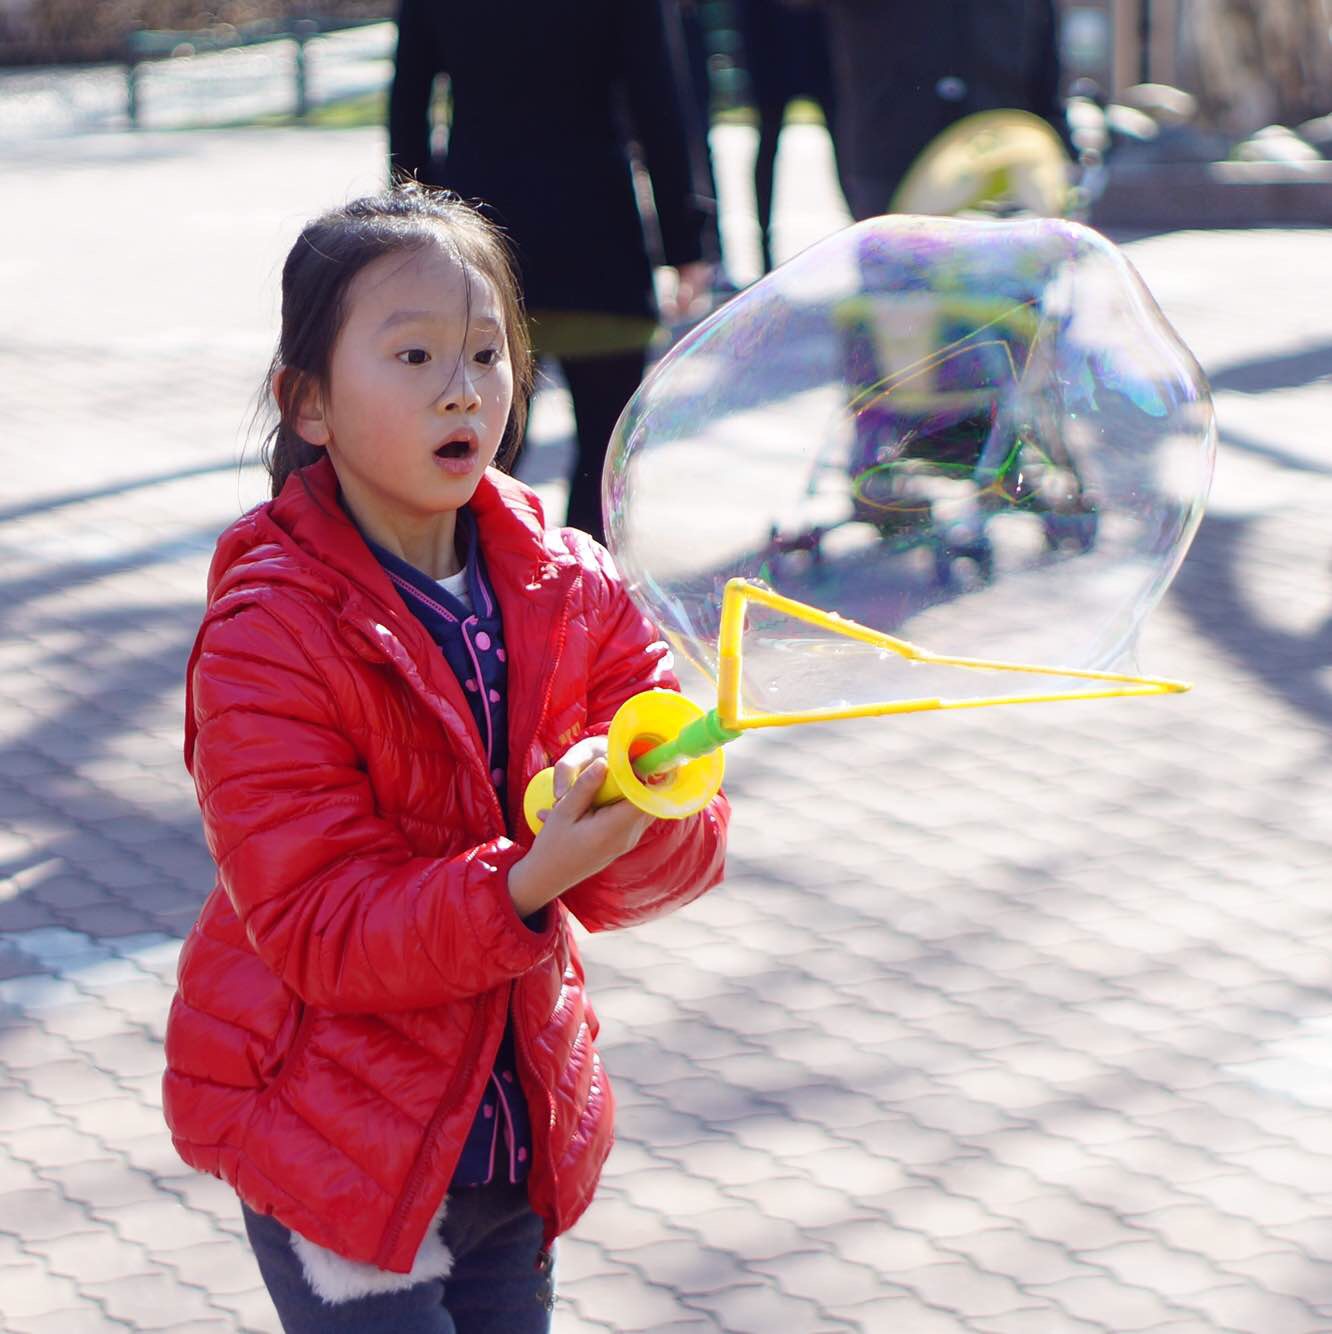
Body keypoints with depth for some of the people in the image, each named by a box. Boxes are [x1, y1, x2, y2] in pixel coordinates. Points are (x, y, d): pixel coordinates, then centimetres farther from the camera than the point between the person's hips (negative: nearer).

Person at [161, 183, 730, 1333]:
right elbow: (317, 927, -21)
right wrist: (529, 881, -34)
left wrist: (632, 811, -27)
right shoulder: (268, 636, -16)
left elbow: (692, 842, -4)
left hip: (519, 1140, 6)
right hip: (336, 1144, -5)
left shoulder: (569, 590, 0)